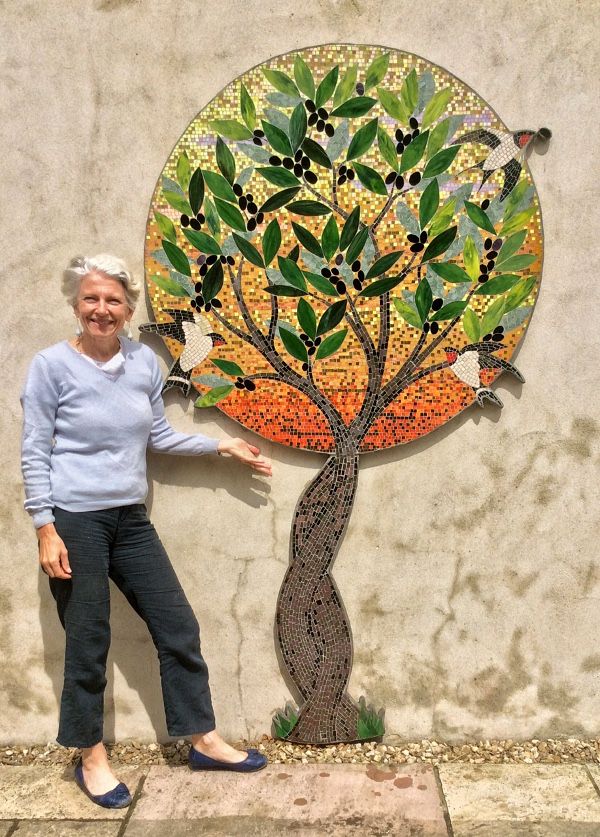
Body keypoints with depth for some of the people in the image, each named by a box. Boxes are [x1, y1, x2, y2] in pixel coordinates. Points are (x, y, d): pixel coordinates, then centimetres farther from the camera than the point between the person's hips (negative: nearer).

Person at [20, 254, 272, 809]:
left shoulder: (144, 361, 4)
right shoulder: (52, 365, -8)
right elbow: (35, 453, -7)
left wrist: (222, 446, 13)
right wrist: (45, 529, -12)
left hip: (130, 519, 5)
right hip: (75, 520, -5)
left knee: (179, 627, 8)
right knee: (88, 642, 5)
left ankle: (205, 741, 25)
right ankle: (92, 758, 27)